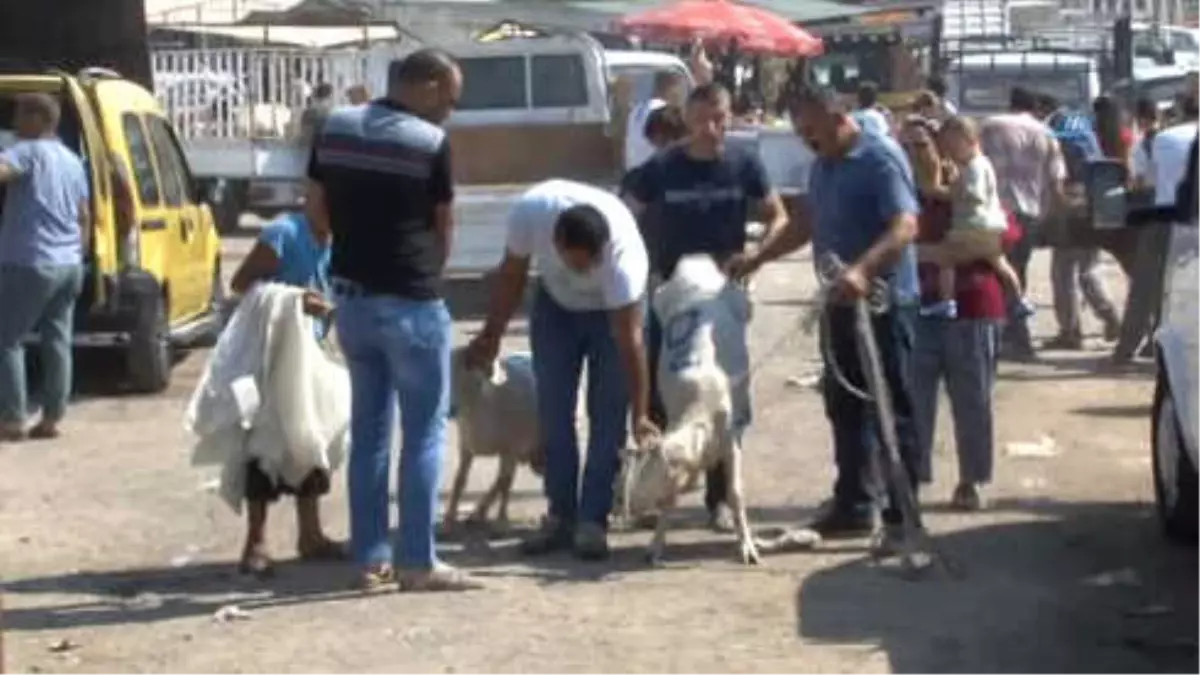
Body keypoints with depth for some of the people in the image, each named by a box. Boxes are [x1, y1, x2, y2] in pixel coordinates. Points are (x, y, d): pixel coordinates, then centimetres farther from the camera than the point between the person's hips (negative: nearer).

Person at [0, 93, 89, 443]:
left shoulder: (30, 152, -9)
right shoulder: (72, 161, 16)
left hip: (30, 264, -8)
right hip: (69, 266, 8)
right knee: (57, 341, 9)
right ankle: (52, 418, 10)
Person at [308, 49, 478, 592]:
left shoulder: (335, 128, 6)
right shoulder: (430, 142, -10)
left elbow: (318, 207, 11)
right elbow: (443, 227, 0)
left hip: (350, 295, 6)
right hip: (410, 300, -6)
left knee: (368, 429, 13)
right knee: (424, 431, 2)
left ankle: (370, 558, 15)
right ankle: (417, 562, 3)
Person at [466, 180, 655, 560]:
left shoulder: (623, 249, -41)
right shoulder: (530, 211, -34)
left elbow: (630, 340, -36)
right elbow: (512, 275, -12)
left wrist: (640, 415, -35)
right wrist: (491, 336, -4)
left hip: (614, 309, -3)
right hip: (556, 304, 3)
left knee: (608, 415, -9)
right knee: (553, 413, 2)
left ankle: (593, 521, -3)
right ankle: (561, 517, 10)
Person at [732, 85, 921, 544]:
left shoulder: (880, 158, -14)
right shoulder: (823, 167, 14)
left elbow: (906, 226, -25)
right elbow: (807, 226, 25)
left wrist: (862, 269, -39)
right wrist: (757, 259, 15)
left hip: (882, 302, -9)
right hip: (842, 302, 9)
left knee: (892, 411, -3)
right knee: (845, 407, 13)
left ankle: (903, 517, 2)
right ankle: (854, 506, 22)